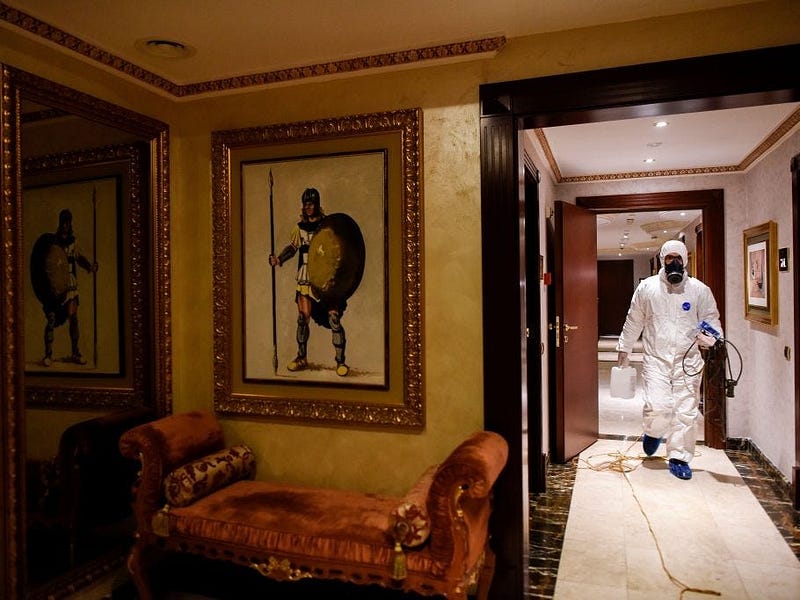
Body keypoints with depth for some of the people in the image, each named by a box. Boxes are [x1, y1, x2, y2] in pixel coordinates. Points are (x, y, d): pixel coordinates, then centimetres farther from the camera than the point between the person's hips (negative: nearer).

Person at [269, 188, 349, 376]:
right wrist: (279, 259, -4)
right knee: (303, 318, 2)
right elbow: (292, 247, 13)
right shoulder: (299, 227, 8)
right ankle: (302, 358, 18)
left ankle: (341, 361, 2)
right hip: (305, 279, 3)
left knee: (334, 318, -7)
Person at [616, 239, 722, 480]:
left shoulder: (700, 290, 2)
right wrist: (623, 348, 16)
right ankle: (653, 433, 24)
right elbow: (634, 321, 11)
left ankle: (679, 458, 17)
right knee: (657, 406, -10)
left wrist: (710, 336, -18)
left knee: (686, 411, 2)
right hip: (655, 358, -1)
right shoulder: (647, 287, 3)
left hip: (688, 360, 1)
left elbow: (712, 318, 5)